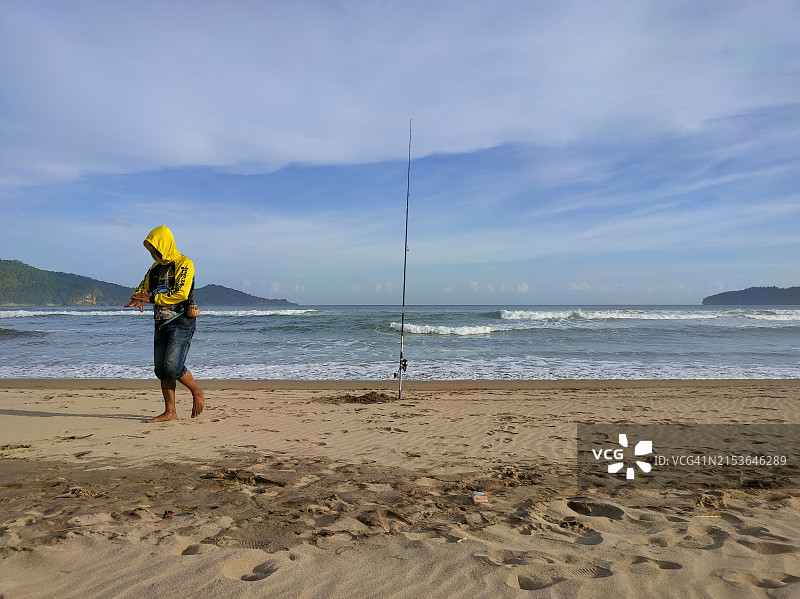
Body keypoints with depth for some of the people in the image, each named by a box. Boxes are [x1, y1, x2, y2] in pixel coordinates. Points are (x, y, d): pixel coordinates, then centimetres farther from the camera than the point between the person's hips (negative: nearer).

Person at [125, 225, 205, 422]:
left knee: (173, 366, -16)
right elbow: (142, 289, 18)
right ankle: (170, 412, 10)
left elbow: (181, 293, -19)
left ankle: (197, 393, 8)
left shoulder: (184, 264, -7)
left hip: (181, 322, -8)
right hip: (162, 323, 8)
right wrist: (136, 300, -6)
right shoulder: (155, 268, 17)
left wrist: (152, 298, -15)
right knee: (161, 370, 4)